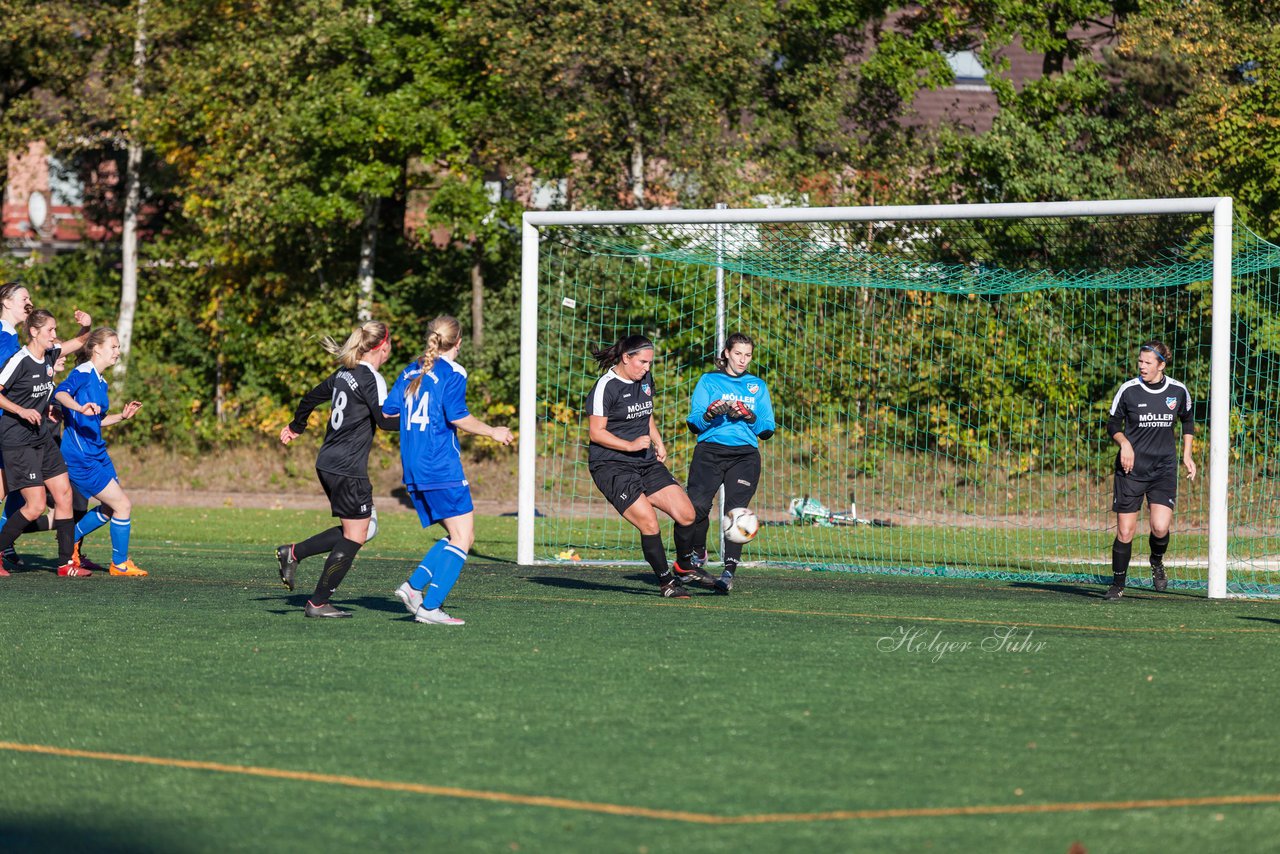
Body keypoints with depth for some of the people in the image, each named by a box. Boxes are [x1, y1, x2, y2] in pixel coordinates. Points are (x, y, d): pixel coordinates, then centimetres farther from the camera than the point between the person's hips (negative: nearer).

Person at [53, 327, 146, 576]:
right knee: (123, 505, -5)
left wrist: (122, 416, 16)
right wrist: (80, 407, -47)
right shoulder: (83, 372, -12)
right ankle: (120, 564, 8)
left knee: (111, 508, 19)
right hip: (80, 457, -10)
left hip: (96, 452, 10)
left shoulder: (100, 382, 15)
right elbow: (60, 392, -31)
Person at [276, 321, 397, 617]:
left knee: (364, 529, 15)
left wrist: (296, 426, 41)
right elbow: (384, 420, -21)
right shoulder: (371, 379, -14)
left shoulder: (345, 373, 11)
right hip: (349, 469, -9)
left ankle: (293, 553, 12)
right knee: (354, 537, -1)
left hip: (327, 464, 9)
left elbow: (312, 397, 24)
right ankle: (318, 603, 3)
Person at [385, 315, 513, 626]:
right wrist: (493, 432, -3)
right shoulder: (452, 373, -7)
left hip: (413, 470, 8)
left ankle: (414, 586, 1)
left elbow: (388, 411, 13)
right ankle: (430, 607, -14)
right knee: (462, 537, -5)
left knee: (462, 536, 14)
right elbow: (457, 417, -16)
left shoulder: (412, 371, 14)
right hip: (442, 469, -8)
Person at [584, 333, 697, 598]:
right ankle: (666, 582, -3)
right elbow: (596, 432, -12)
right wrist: (630, 445, -21)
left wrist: (658, 444, 14)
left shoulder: (645, 380, 11)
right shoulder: (606, 387, -12)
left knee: (686, 513, -3)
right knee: (649, 523, -19)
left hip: (647, 464, 8)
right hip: (611, 465, -8)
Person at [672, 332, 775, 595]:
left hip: (745, 455, 1)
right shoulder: (708, 381, 12)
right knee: (697, 507, -15)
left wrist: (749, 417, -8)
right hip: (710, 451, -1)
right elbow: (694, 422, 5)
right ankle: (697, 554, 13)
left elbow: (767, 429, 11)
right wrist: (710, 414, -16)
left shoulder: (757, 386, 17)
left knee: (735, 511, -14)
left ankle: (729, 572, -15)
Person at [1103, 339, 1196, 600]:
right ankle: (1118, 584, 15)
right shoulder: (1129, 390, -5)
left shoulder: (1178, 391, 0)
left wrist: (1187, 455, 13)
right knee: (1125, 531, -2)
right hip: (1131, 467, -1)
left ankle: (1157, 561, 18)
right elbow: (1113, 425, 4)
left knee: (1160, 528, -16)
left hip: (1164, 468, 1)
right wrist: (1124, 442, -15)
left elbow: (1187, 421, 19)